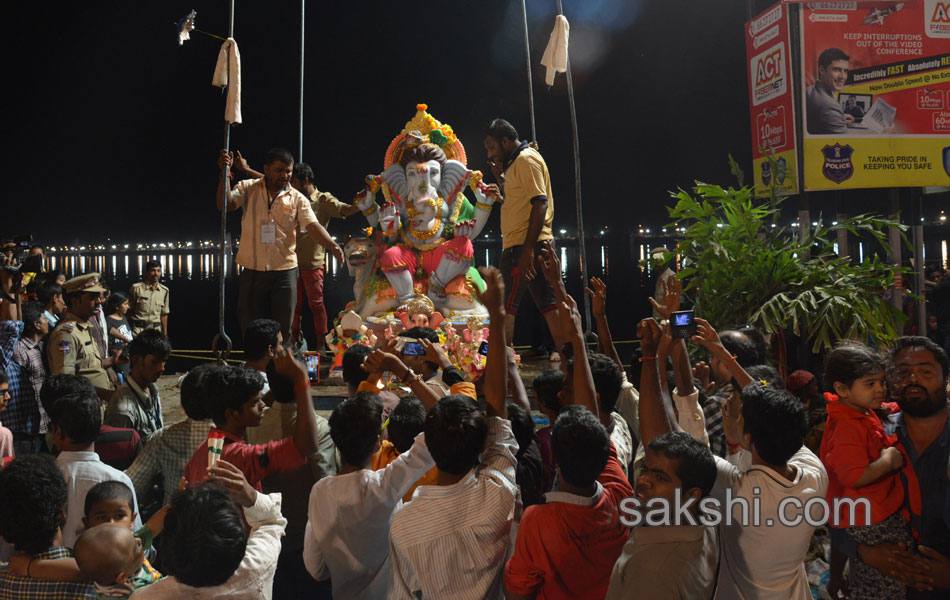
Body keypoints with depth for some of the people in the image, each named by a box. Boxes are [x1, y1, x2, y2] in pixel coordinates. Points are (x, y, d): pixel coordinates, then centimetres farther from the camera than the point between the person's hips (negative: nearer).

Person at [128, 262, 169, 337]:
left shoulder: (164, 291, 6)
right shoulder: (136, 288, -4)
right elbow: (129, 310, 1)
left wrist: (165, 334, 12)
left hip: (156, 329, 3)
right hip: (138, 329, -3)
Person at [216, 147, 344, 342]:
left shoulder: (297, 199, 1)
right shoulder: (248, 189, 2)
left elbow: (313, 226, -10)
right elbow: (224, 204, -12)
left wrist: (331, 245, -29)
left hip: (284, 271, 0)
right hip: (252, 272, 0)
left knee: (283, 329, 7)